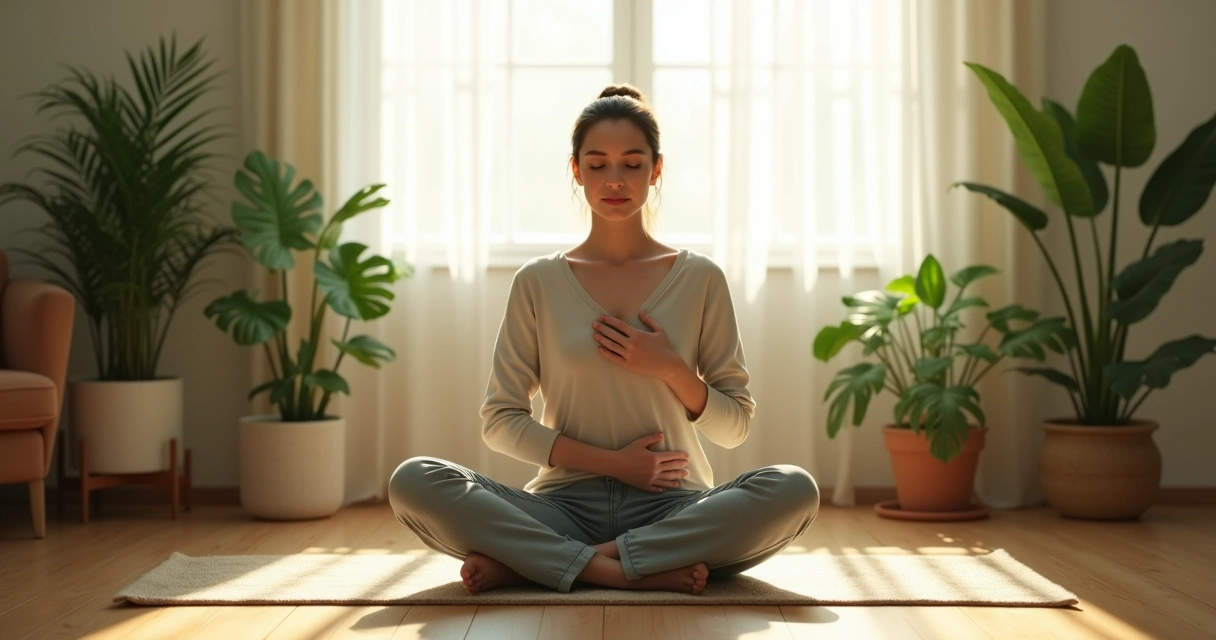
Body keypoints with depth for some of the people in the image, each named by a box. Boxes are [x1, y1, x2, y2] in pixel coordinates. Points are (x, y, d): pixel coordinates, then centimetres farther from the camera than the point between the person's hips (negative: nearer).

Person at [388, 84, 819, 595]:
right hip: (565, 504, -1)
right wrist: (611, 462, -8)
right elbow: (500, 421, 3)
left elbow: (735, 426, 9)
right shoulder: (538, 283, 6)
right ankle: (625, 571, -27)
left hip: (673, 508, 1)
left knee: (794, 488, -30)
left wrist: (673, 370, -9)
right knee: (414, 481, -24)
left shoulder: (700, 279, 6)